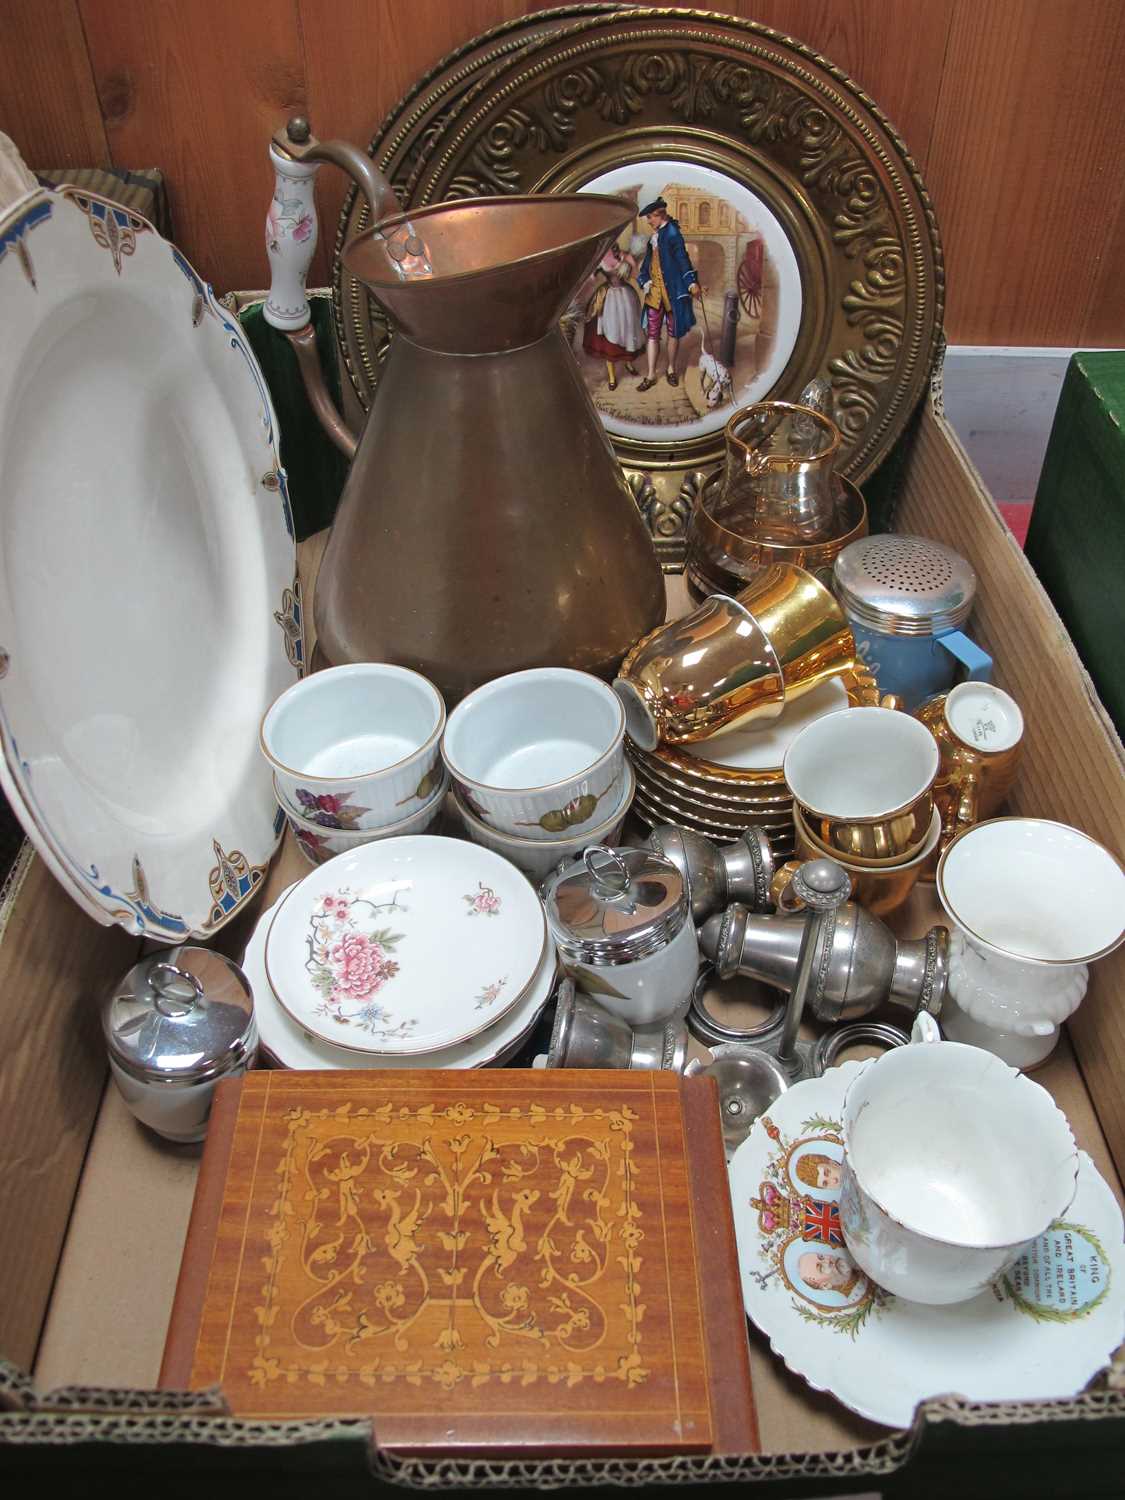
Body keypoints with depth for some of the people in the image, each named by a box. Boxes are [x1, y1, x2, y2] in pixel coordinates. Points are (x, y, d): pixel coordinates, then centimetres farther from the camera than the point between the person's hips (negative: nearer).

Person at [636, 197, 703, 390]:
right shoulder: (655, 237, 12)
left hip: (673, 292, -6)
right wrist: (644, 280, 1)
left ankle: (671, 369, 23)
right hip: (654, 293, 6)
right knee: (652, 334, 4)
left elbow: (682, 258, -18)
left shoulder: (672, 233, -9)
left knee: (673, 332, 7)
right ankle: (651, 375, 8)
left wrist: (692, 283, -26)